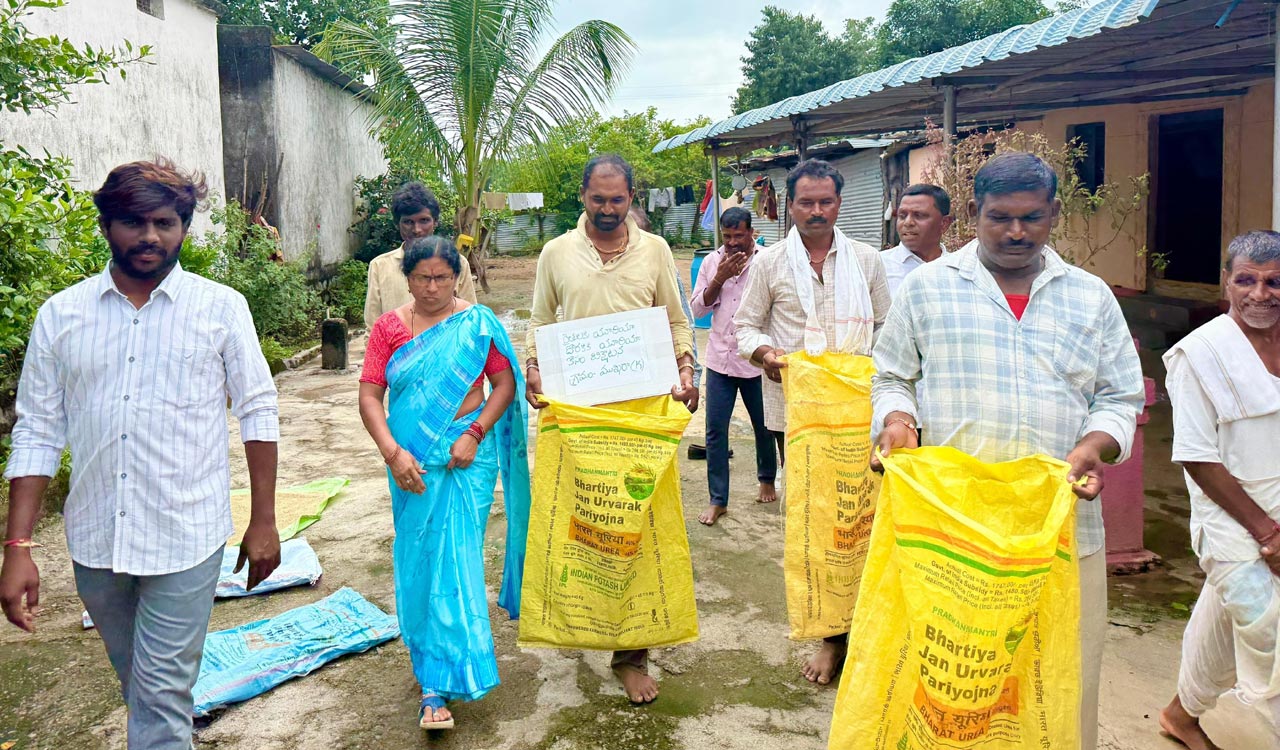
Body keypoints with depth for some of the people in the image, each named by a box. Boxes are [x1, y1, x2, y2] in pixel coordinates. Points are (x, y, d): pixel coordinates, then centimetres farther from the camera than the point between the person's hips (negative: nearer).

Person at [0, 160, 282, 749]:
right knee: (136, 683, 21)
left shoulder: (221, 308, -5)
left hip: (186, 539, -3)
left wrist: (263, 521, -3)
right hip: (94, 542, 3)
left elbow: (258, 412, -1)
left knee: (163, 695, 1)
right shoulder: (60, 314, 1)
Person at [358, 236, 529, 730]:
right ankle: (428, 647, 32)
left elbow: (505, 383, -1)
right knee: (417, 556, 11)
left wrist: (474, 434, -14)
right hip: (410, 460, 3)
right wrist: (392, 452, -14)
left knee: (453, 555, -6)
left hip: (464, 456, -3)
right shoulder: (388, 328, 3)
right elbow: (369, 396, -2)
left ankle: (438, 686, 0)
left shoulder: (477, 323, -1)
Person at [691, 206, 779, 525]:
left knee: (764, 426, 14)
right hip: (720, 358, 2)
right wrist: (720, 278, -10)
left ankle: (767, 480, 39)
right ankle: (718, 500, 10)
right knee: (715, 430, 1)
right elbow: (698, 308, 2)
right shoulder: (711, 262, 5)